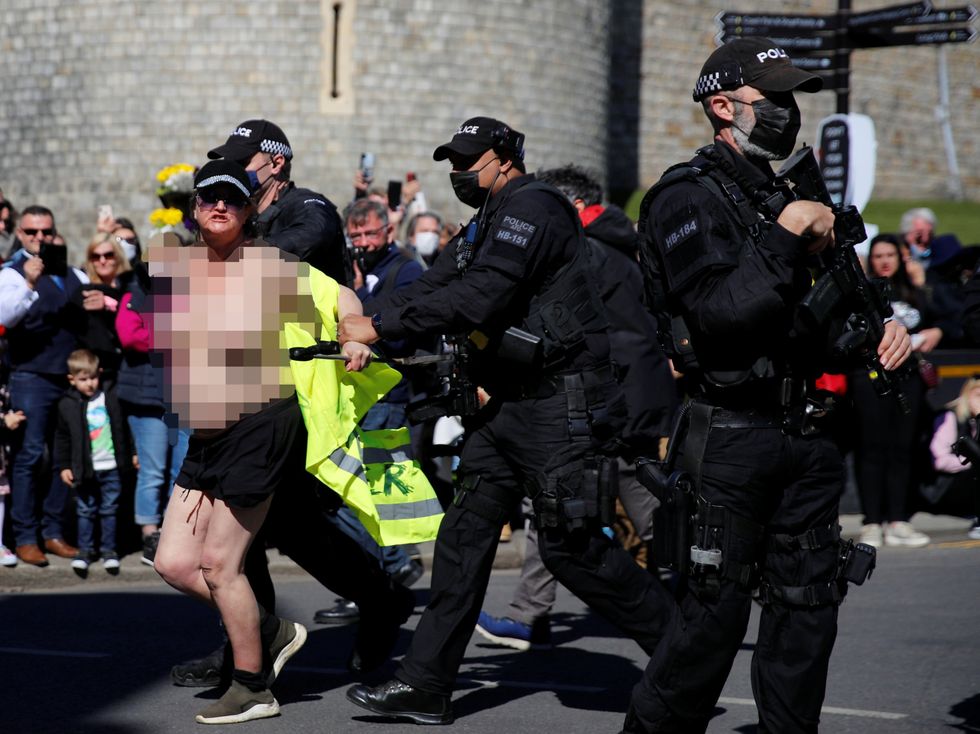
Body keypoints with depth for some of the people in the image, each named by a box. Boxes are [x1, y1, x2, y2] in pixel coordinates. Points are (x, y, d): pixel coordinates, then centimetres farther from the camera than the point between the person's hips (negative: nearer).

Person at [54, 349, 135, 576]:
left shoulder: (111, 397, 1)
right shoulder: (67, 405, -3)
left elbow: (123, 427, 10)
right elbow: (62, 438, 2)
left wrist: (132, 453, 12)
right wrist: (62, 466, -1)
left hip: (112, 467, 1)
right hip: (84, 469, -1)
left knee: (109, 510, 8)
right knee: (85, 510, 6)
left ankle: (108, 550, 18)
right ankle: (85, 550, 16)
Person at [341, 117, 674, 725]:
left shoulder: (531, 207, -13)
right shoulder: (487, 225, 20)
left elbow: (478, 297, -23)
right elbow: (435, 286, 11)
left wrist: (382, 326, -21)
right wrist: (360, 322, -4)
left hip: (561, 402, -10)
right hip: (509, 405, 10)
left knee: (572, 546, -6)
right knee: (465, 534, 3)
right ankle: (425, 686, 4)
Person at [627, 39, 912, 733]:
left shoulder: (788, 194, 19)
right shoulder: (688, 196, -7)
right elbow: (720, 312, -20)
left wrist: (880, 327, 8)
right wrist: (786, 238, -19)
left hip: (805, 433, 8)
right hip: (732, 435, -8)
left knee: (810, 604, 8)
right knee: (716, 609, -5)